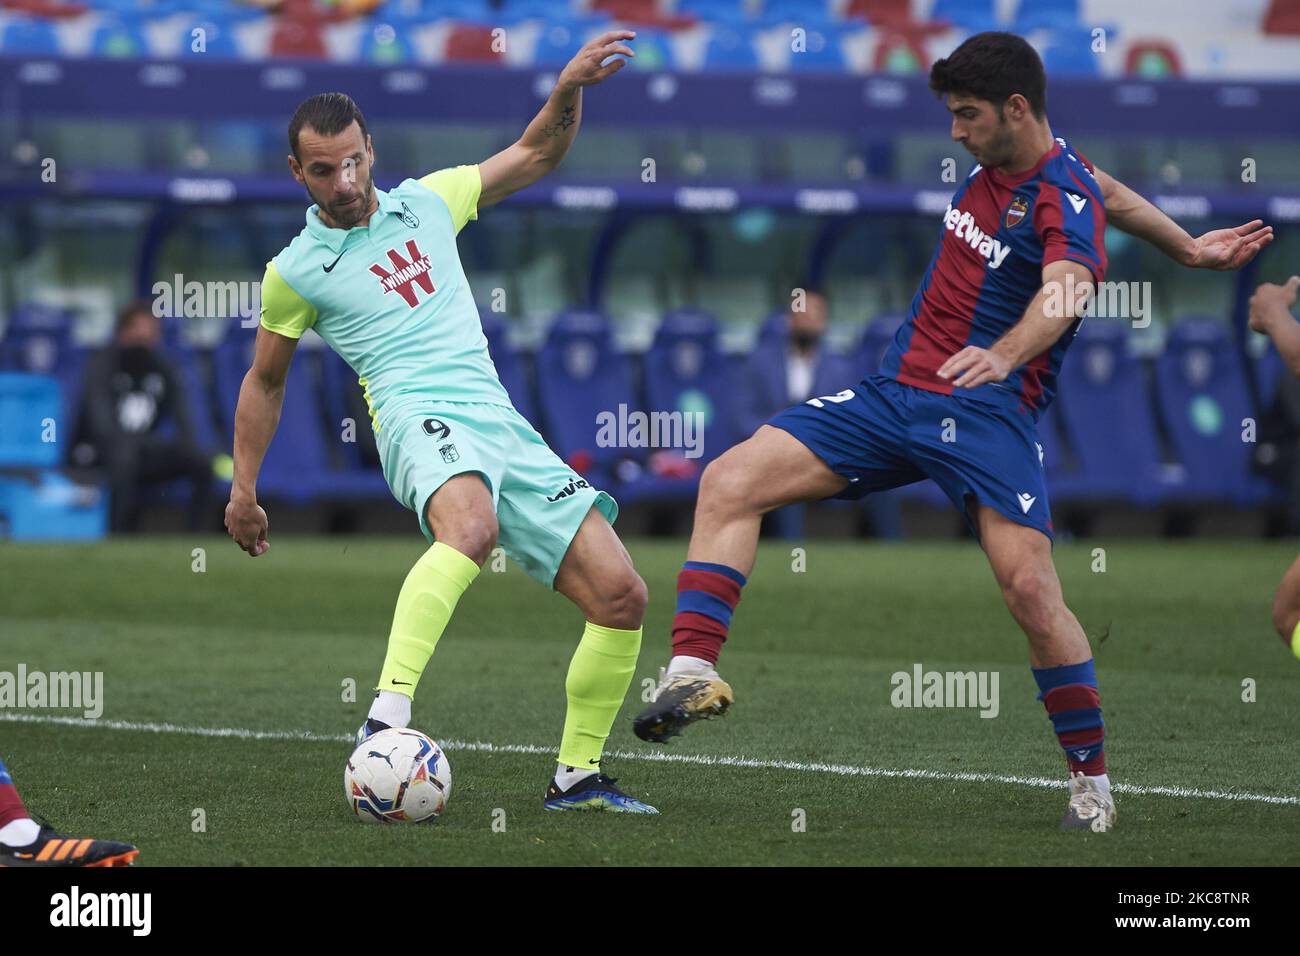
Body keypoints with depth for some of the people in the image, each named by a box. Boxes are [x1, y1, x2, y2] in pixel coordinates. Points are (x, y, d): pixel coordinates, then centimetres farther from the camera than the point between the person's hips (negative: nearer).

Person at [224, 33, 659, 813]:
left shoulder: (428, 202, 17)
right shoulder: (295, 272, 8)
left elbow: (536, 156, 26)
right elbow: (265, 381, 21)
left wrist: (570, 89, 7)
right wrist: (243, 491, 21)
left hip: (502, 422, 5)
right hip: (422, 421, -5)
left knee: (621, 596, -5)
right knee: (471, 529, -42)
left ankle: (578, 775, 8)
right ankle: (387, 719, -54)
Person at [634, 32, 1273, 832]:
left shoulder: (1063, 201, -15)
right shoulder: (997, 161, 9)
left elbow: (1066, 289, -36)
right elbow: (1112, 191, 26)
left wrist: (1003, 353, -56)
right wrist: (1187, 248, 39)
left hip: (987, 411, -8)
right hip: (894, 395, 8)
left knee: (1031, 588, -21)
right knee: (730, 483, -8)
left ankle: (1093, 783, -4)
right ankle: (694, 675, -15)